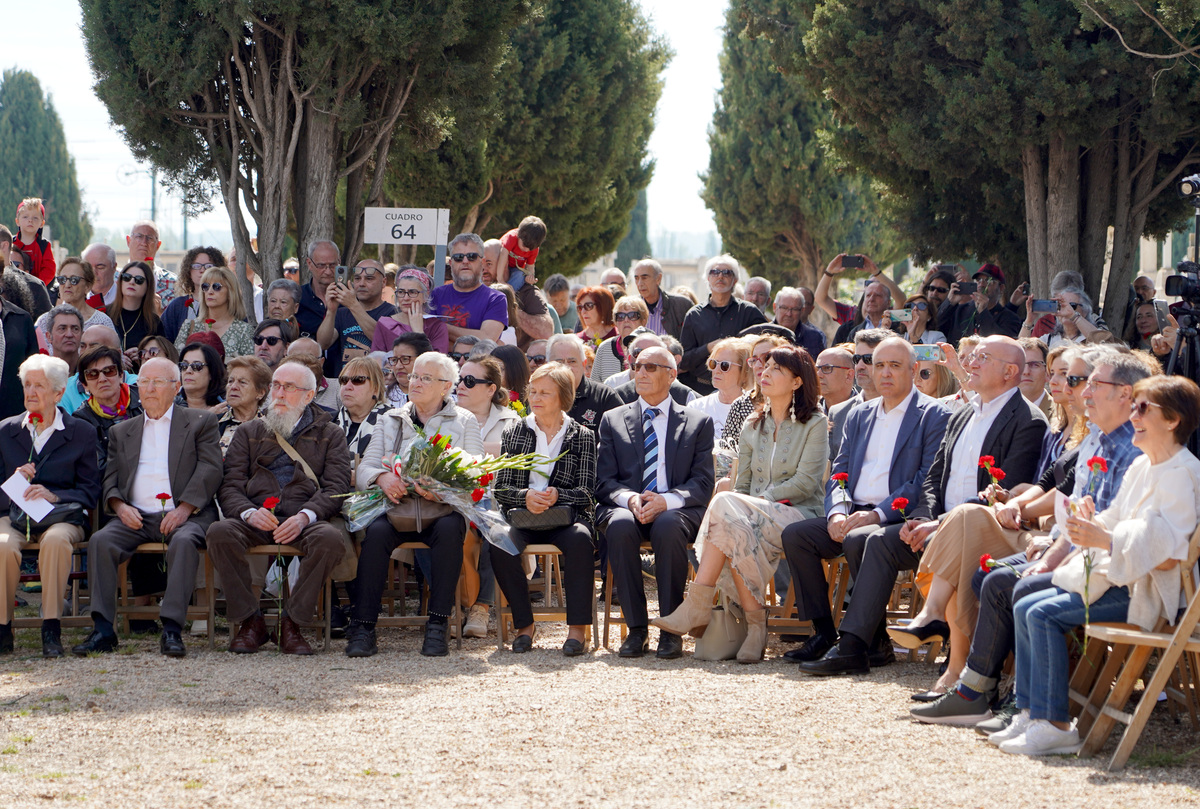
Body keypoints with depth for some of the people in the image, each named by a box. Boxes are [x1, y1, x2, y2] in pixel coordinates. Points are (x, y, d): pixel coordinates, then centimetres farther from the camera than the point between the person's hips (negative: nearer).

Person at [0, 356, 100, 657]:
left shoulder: (82, 434, 9)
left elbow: (90, 493, 5)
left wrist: (53, 495, -14)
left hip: (60, 516, -1)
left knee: (56, 540, -38)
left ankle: (52, 629, -31)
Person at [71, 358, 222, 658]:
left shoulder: (200, 422, 13)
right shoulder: (121, 431, 24)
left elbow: (210, 470, 0)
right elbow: (111, 478, 16)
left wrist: (185, 508, -14)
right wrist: (119, 506, -7)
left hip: (184, 515, -3)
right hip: (136, 517, 3)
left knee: (184, 541, -37)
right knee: (101, 541, -26)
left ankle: (172, 629, -39)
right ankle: (103, 630, -28)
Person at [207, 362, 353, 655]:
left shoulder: (330, 435, 19)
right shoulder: (248, 433, 23)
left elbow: (335, 488, 5)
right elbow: (229, 486, 11)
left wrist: (304, 517, -16)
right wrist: (248, 513, -13)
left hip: (307, 519, -1)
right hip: (255, 519, 1)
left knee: (331, 539, -35)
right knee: (219, 533, -31)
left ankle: (292, 623, -22)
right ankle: (250, 622, -19)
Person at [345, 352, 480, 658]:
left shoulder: (464, 422, 13)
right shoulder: (390, 420, 20)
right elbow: (364, 470, 9)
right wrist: (383, 478, -16)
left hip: (442, 509, -2)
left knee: (449, 529, -36)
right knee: (376, 532, -31)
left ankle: (437, 626, -33)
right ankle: (362, 627, -33)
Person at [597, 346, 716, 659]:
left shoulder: (698, 423, 14)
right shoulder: (613, 421, 19)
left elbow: (702, 484, 3)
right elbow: (605, 481, 9)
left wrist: (666, 500, -17)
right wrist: (630, 499, -14)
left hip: (676, 509, -1)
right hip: (626, 507, 1)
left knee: (668, 526, -38)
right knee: (620, 525, -35)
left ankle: (672, 630, -30)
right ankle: (636, 629, -29)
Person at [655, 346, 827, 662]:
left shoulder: (814, 424, 4)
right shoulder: (753, 426, 21)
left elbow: (805, 482, -6)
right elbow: (743, 484, 16)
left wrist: (761, 499, -14)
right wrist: (741, 504, -7)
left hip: (796, 515, -4)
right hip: (752, 515, 4)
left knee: (726, 506, -32)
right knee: (737, 527, -35)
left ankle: (698, 602, -35)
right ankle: (754, 622, -35)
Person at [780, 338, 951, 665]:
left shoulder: (934, 415, 0)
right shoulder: (860, 416, 21)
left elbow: (928, 479, -10)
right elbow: (839, 472, 16)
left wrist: (877, 514, -19)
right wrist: (837, 513, -6)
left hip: (898, 518, -7)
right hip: (853, 516, 7)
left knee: (858, 539, -35)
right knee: (794, 534, -15)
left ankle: (875, 642, -23)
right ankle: (824, 634, -12)